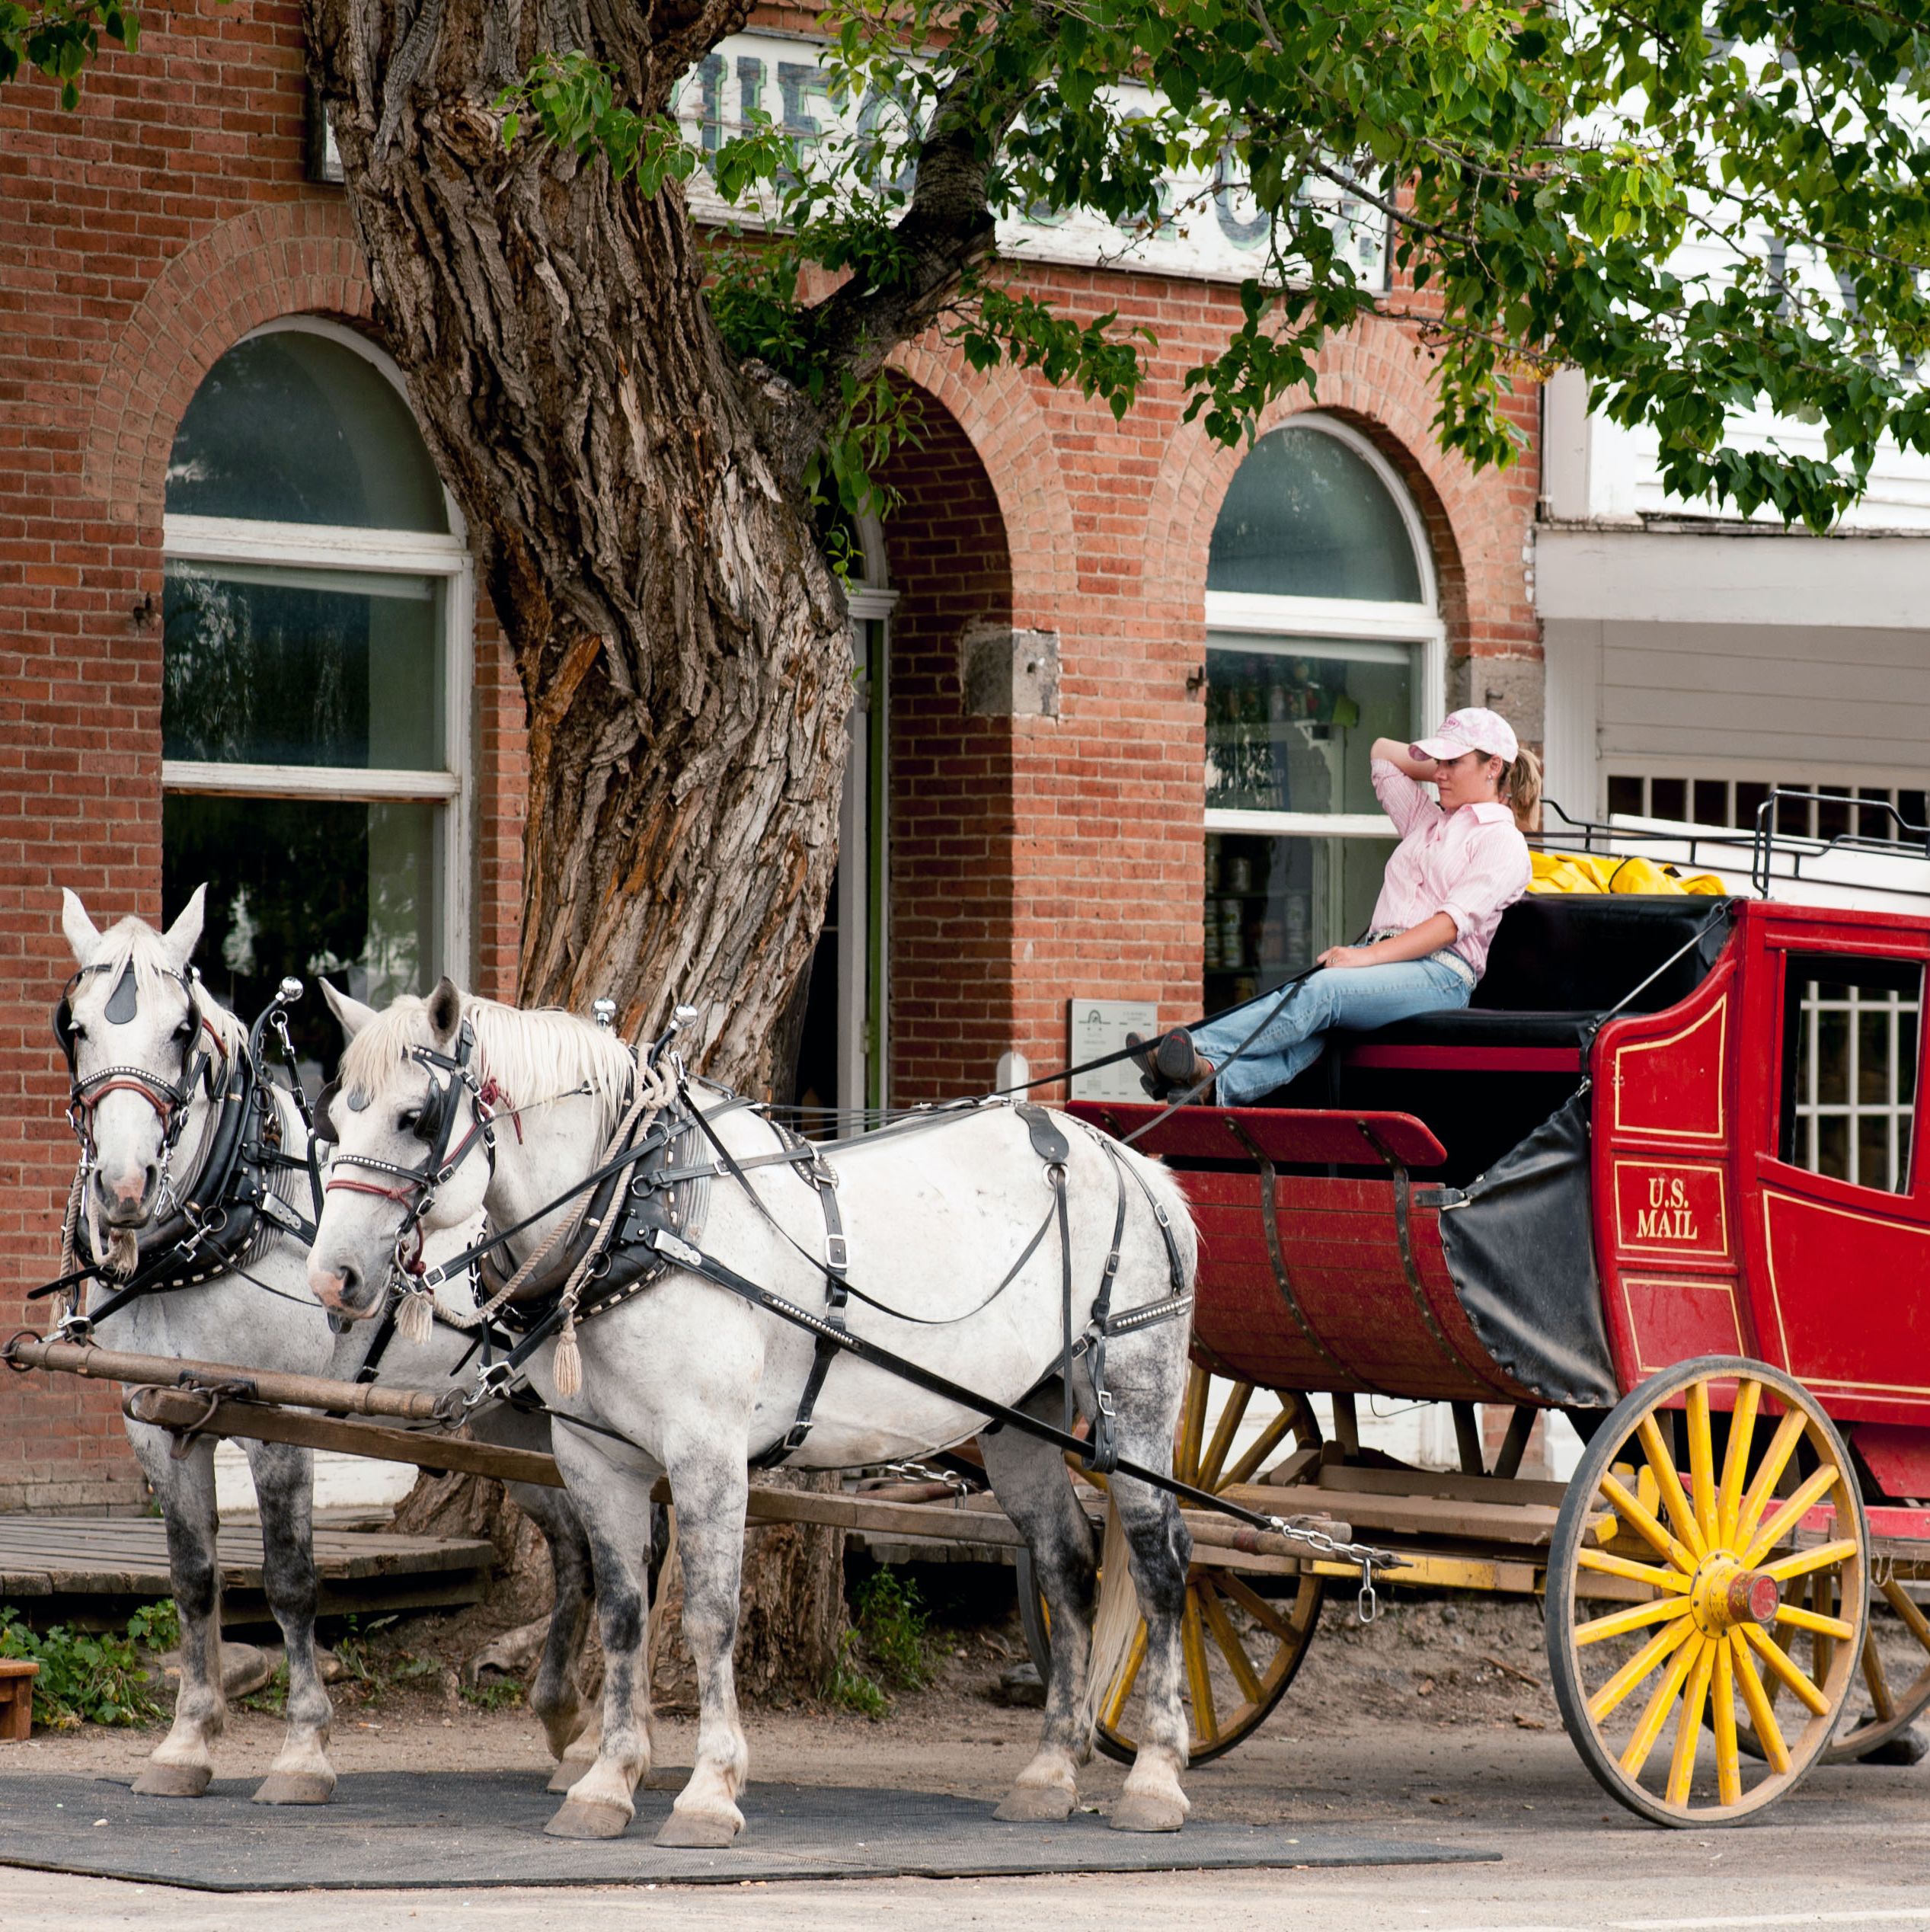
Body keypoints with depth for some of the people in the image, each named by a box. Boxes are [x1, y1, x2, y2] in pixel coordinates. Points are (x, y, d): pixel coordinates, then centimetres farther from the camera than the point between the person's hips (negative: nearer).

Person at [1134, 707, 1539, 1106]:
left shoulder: (1504, 841, 4)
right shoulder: (1427, 821, 30)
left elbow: (1454, 921, -11)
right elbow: (1384, 752, 44)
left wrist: (1370, 955, -19)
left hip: (1439, 973, -6)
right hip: (1381, 959, 6)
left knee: (1322, 991, -34)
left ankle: (1202, 1048, -50)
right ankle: (1220, 1084, -55)